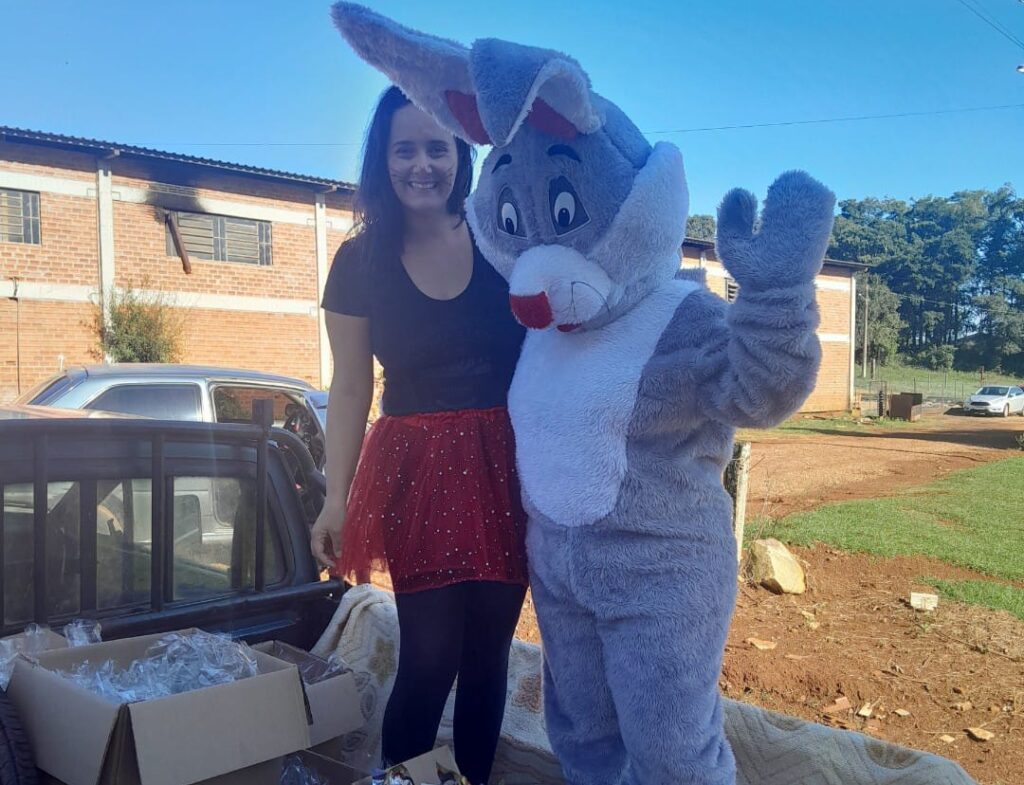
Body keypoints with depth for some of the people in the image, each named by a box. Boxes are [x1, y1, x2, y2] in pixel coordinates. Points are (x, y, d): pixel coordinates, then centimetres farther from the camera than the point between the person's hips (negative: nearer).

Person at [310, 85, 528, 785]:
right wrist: (337, 498, 0)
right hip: (417, 472, -1)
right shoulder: (360, 262, 0)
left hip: (505, 467, 1)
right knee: (430, 657, -3)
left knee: (488, 654, 10)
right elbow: (351, 388, 4)